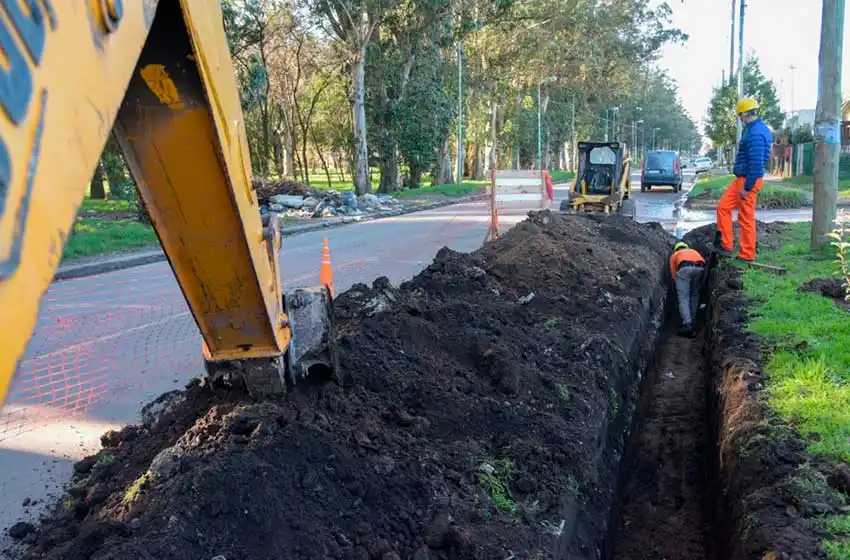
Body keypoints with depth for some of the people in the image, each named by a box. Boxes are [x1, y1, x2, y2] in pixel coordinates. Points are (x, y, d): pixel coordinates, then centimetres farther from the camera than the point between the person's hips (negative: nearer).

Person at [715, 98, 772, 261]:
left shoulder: (755, 134, -20)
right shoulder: (756, 129, 12)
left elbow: (756, 163, -25)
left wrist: (747, 187, -21)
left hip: (748, 180, -10)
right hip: (741, 179, 10)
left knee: (746, 217, -2)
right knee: (723, 206, 12)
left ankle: (747, 254, 7)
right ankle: (726, 245, 15)